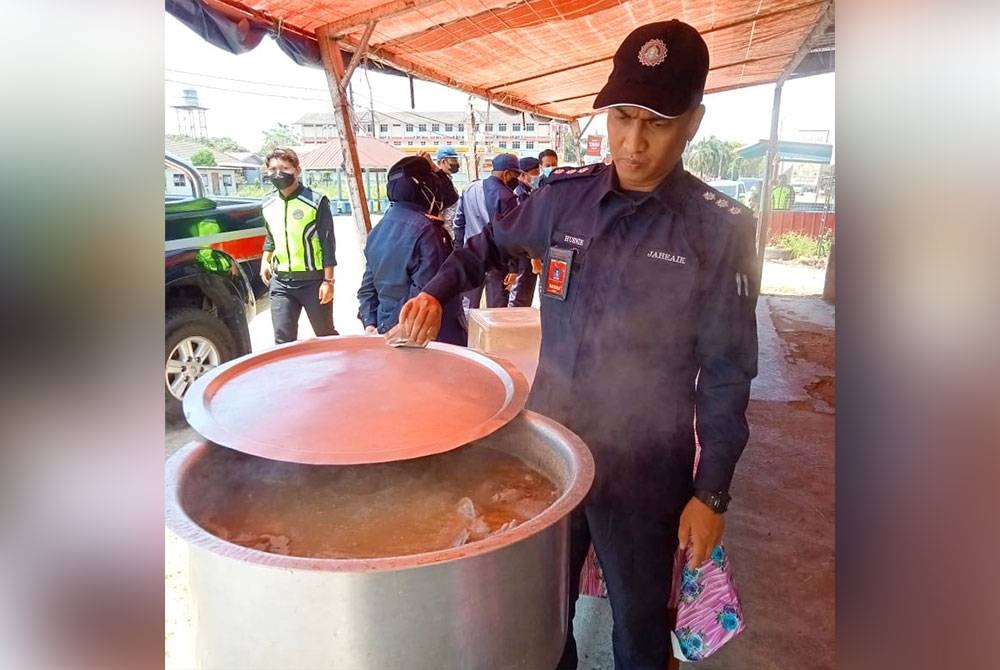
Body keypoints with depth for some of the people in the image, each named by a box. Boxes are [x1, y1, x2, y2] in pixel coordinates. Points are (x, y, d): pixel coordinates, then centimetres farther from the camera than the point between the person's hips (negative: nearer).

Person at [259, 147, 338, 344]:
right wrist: (265, 260, 11)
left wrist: (328, 280, -12)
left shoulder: (315, 201, -8)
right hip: (280, 282, 4)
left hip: (313, 280, -4)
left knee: (325, 334, 10)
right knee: (283, 339, -1)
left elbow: (328, 242, -9)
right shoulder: (268, 204, 8)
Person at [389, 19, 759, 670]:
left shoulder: (719, 229, -12)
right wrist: (437, 293, -2)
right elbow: (493, 242, 15)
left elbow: (726, 374, -8)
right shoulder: (565, 196, -3)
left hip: (644, 470, -3)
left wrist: (711, 493, -6)